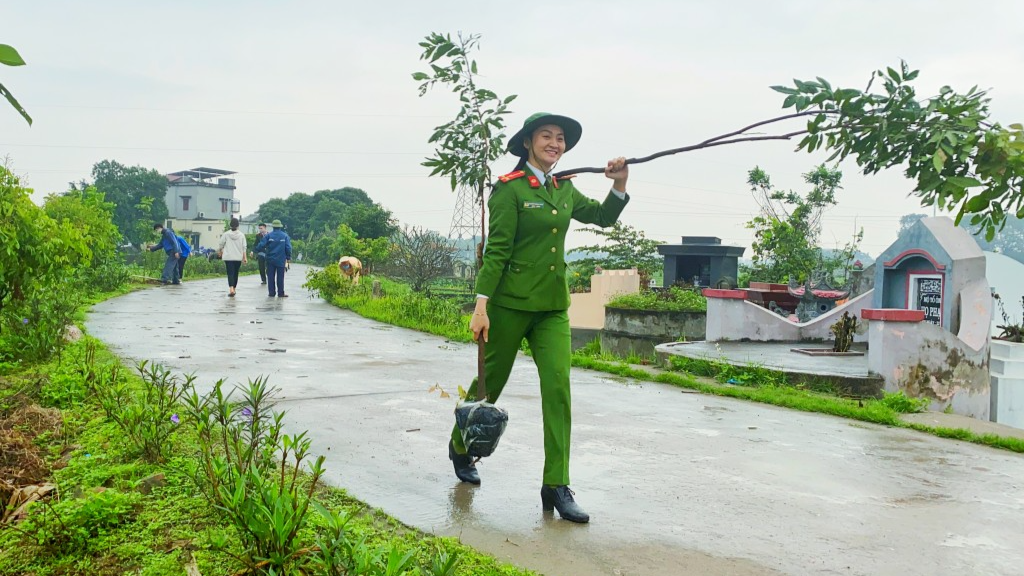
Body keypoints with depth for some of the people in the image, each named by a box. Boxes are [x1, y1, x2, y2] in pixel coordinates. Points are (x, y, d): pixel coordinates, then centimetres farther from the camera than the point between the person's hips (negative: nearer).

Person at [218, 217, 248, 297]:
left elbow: (221, 245, 3)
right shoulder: (241, 235, 0)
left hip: (228, 257, -2)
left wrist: (221, 252, 22)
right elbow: (244, 247, 0)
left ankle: (231, 289, -25)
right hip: (238, 257, 2)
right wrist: (245, 257, 4)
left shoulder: (226, 234, -3)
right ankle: (233, 289, 24)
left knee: (230, 273, -8)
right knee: (235, 273, 14)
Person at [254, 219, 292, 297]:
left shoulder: (268, 236, -3)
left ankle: (272, 292, 6)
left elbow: (261, 245, -9)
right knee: (280, 277, 4)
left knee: (271, 276, 6)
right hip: (281, 260, 0)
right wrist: (288, 259, 5)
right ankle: (280, 293, 4)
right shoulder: (285, 236, -2)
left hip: (270, 259, 0)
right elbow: (288, 248, -3)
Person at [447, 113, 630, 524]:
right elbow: (496, 249, -13)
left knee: (558, 387, -6)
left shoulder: (563, 190, 11)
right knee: (490, 382, 10)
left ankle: (556, 486, -2)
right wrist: (481, 307, -17)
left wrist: (619, 185, 0)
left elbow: (603, 217, 19)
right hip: (510, 302, -5)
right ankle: (460, 446, 39)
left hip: (552, 307, 5)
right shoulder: (509, 188, -9)